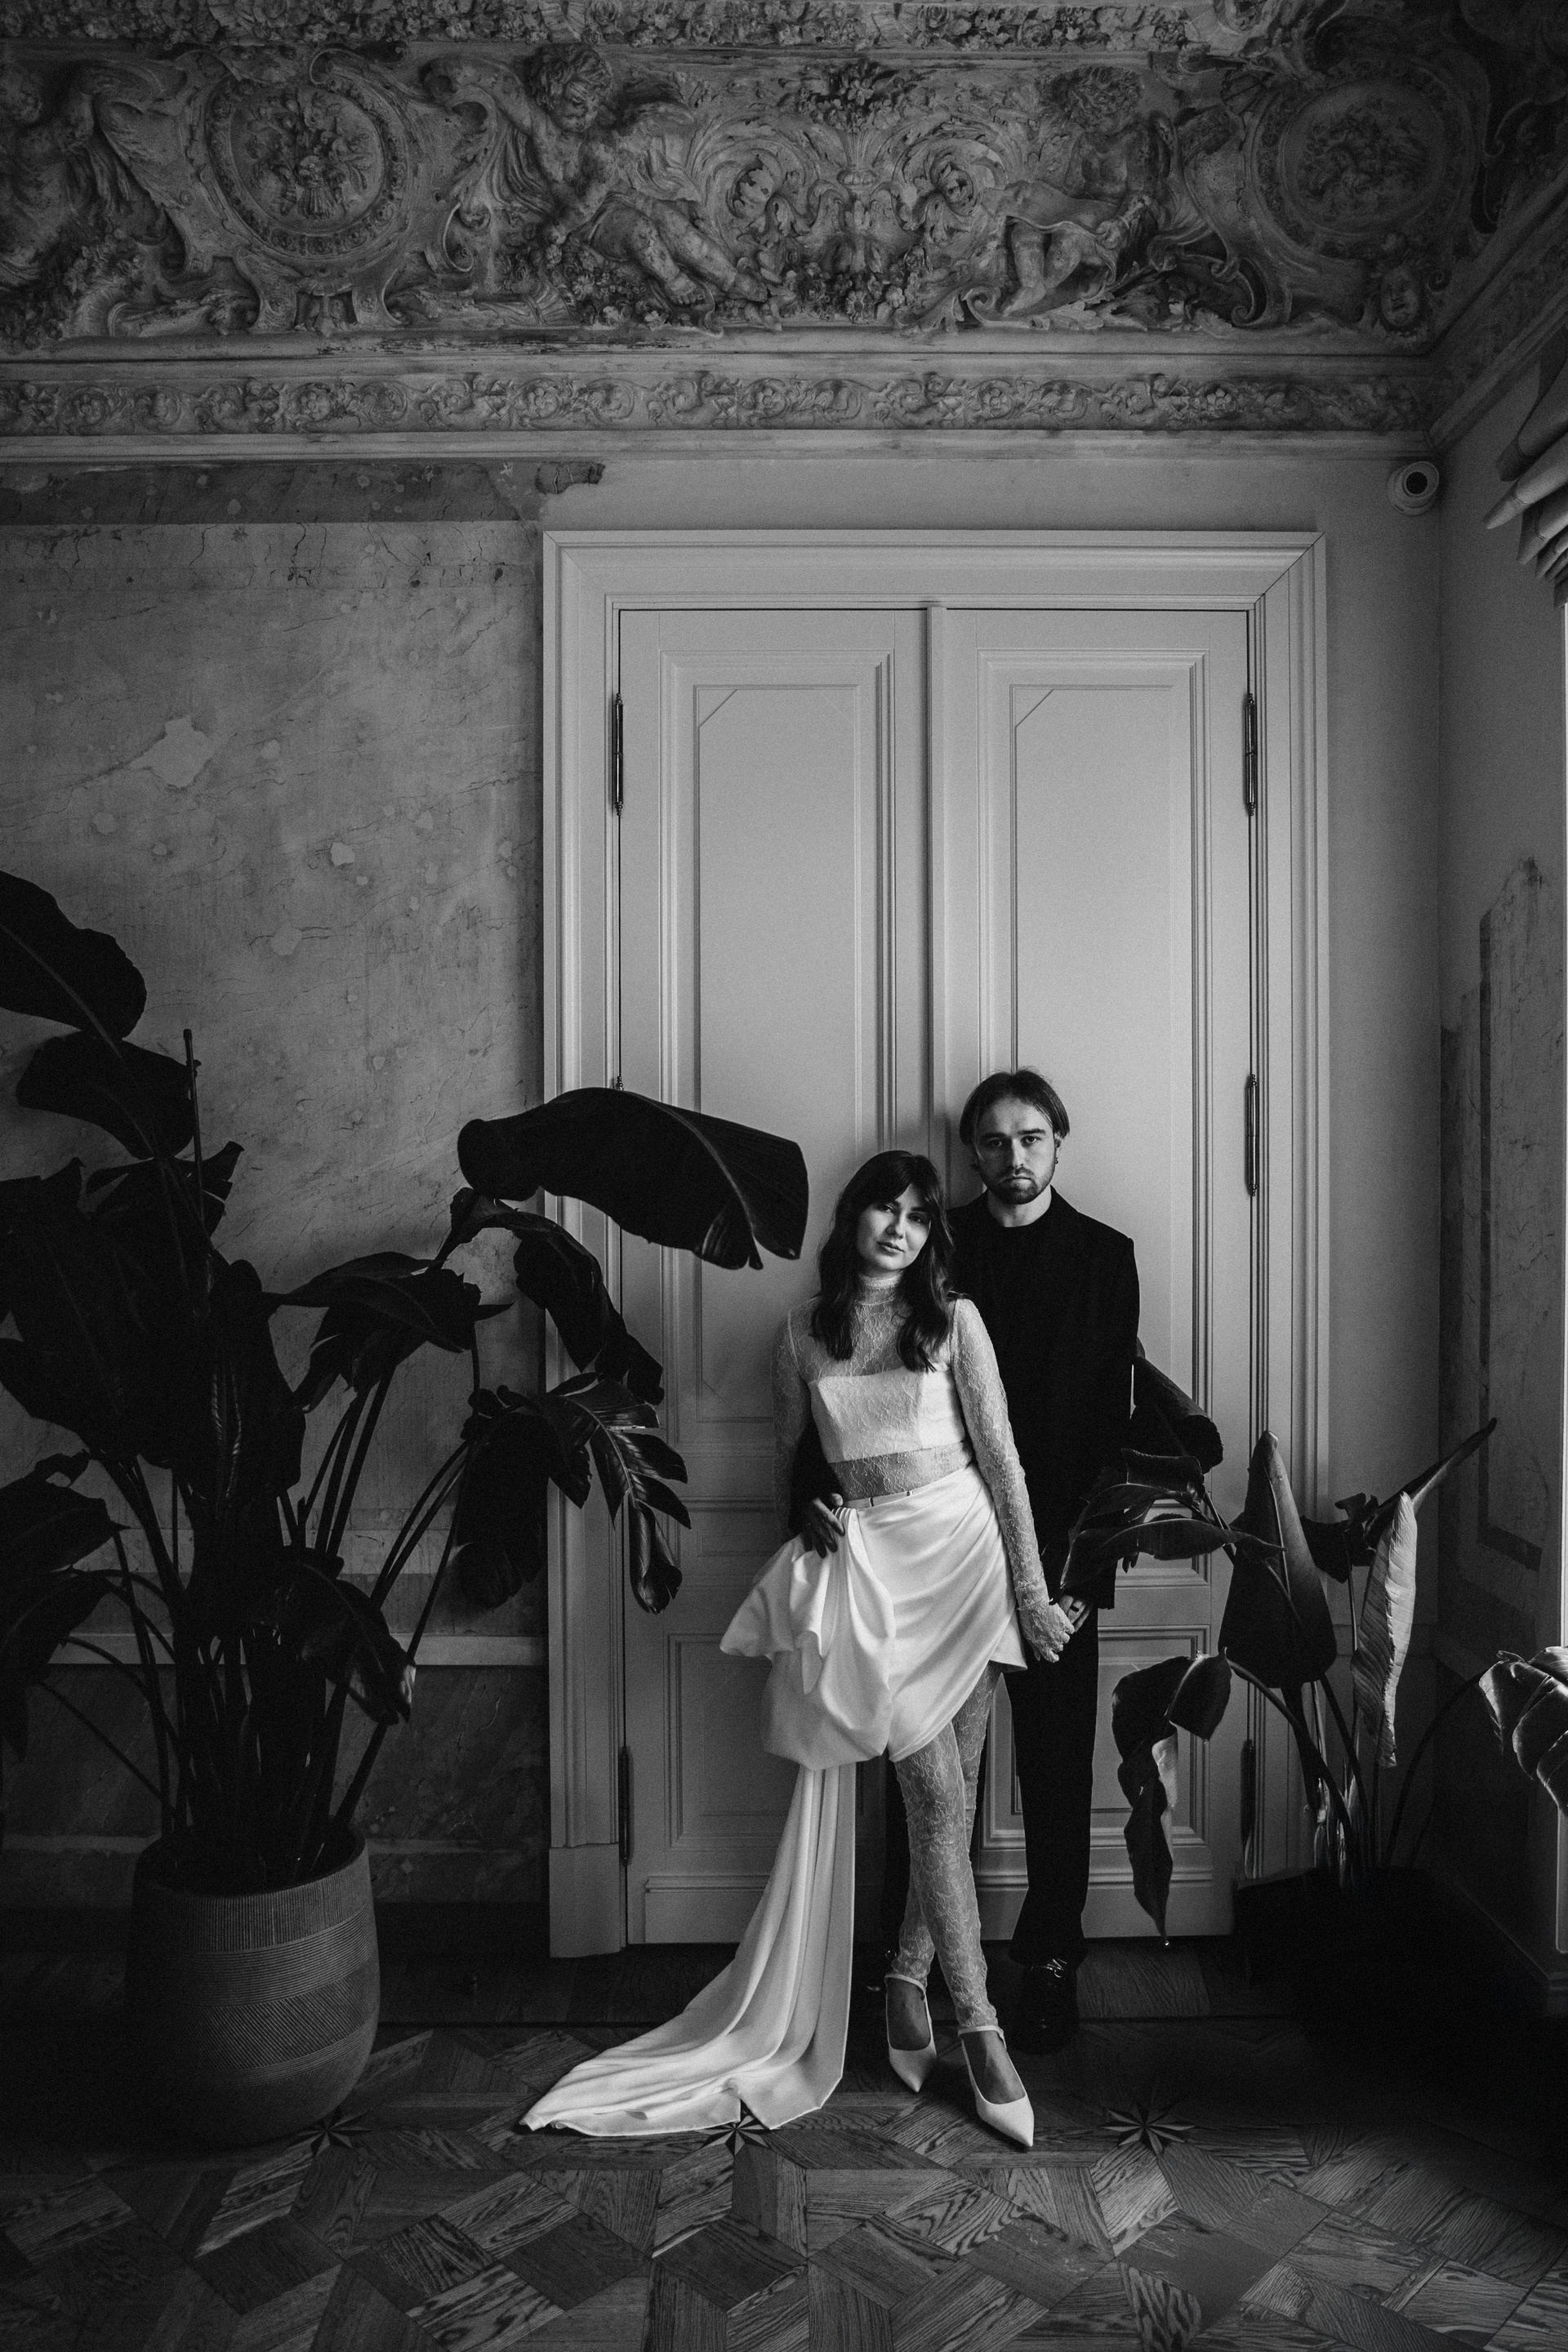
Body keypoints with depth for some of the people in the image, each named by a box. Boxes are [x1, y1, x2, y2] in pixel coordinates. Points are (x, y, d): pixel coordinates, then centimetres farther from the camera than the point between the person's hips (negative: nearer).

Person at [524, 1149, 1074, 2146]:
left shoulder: (953, 1320, 2)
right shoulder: (803, 1333, 6)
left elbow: (1001, 1456, 0)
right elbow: (787, 1459, 18)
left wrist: (1032, 1590, -1)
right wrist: (809, 1515, -1)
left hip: (963, 1547, 1)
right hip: (868, 1561, 0)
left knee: (951, 1793, 4)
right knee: (935, 1793, -6)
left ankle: (910, 1981, 25)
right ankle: (980, 2025, 4)